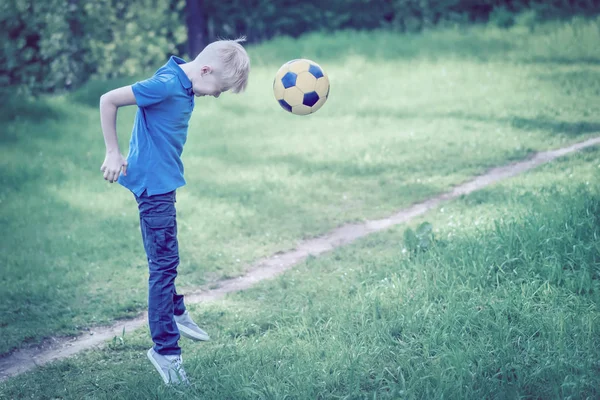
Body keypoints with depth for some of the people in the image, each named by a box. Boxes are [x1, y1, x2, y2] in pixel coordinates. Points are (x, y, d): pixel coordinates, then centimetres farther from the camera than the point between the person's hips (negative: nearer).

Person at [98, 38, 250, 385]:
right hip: (153, 183, -10)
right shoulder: (166, 85, -23)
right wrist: (113, 153, -15)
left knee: (165, 257, 25)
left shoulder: (183, 84, 4)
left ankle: (175, 313, 43)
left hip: (162, 181, 10)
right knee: (164, 262, -6)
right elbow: (108, 100, -21)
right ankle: (166, 349, 1)